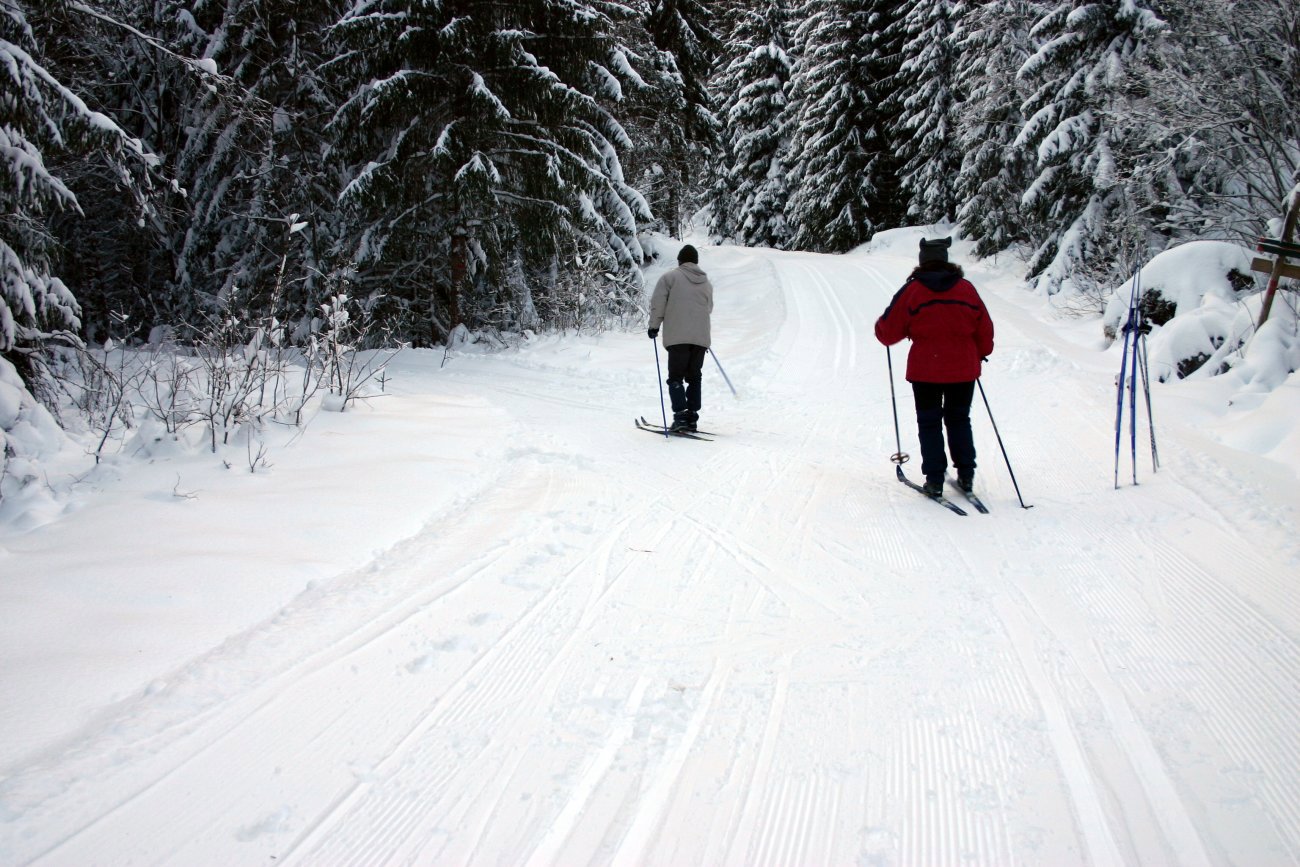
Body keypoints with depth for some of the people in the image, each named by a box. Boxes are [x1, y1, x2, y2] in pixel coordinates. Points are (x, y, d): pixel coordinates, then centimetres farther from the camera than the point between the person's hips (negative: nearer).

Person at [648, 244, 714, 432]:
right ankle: (692, 418, 9)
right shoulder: (707, 283, 16)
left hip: (677, 337, -4)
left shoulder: (670, 277, 0)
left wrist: (654, 326, 5)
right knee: (694, 377, 12)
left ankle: (680, 415, -14)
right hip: (701, 338, 4)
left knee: (676, 377, -2)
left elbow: (658, 303, -6)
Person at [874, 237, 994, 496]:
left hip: (925, 371, -2)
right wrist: (981, 354, 26)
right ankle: (966, 475, 17)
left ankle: (935, 480, 4)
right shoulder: (966, 288, 1)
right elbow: (985, 330, 9)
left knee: (929, 424, 8)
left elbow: (888, 331, -5)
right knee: (959, 420, 18)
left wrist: (880, 326, 18)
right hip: (963, 369, 3)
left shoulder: (913, 290, -7)